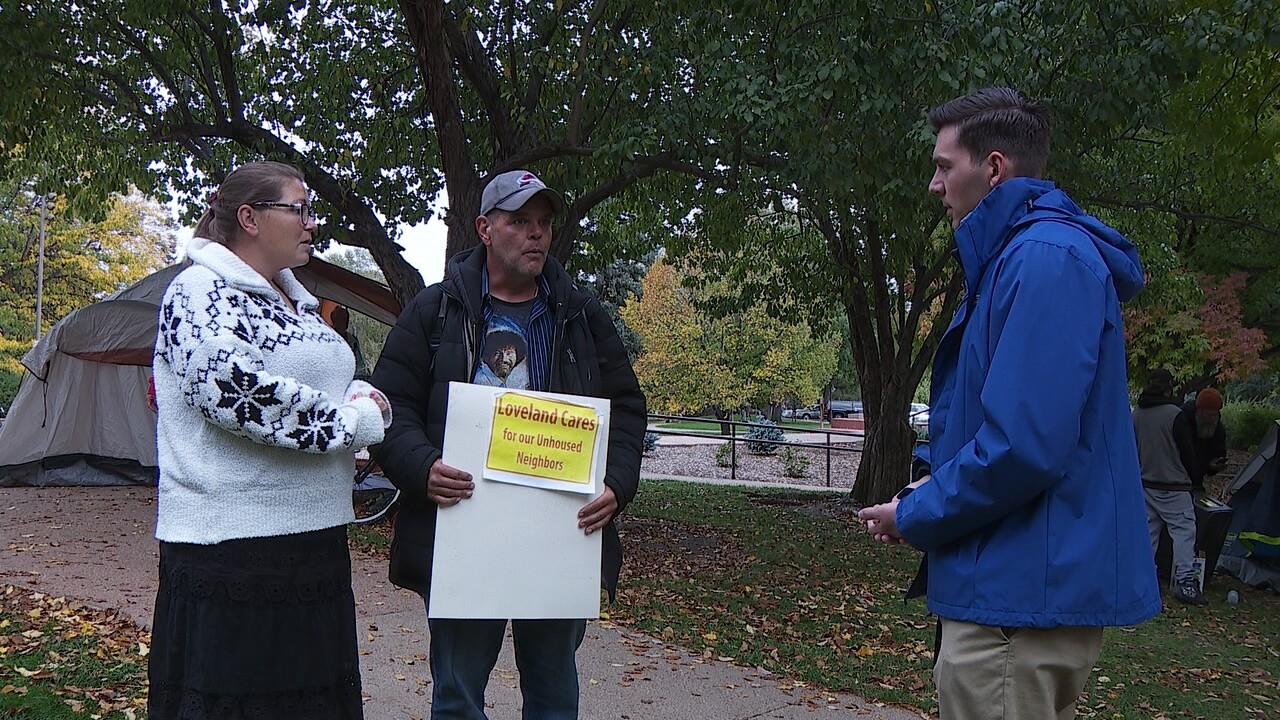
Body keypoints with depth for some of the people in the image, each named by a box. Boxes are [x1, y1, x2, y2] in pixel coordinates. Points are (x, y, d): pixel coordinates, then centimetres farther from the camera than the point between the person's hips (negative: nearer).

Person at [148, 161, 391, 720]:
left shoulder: (298, 303, 18)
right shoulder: (200, 291, -7)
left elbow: (335, 389, 27)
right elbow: (226, 389, -23)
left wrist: (365, 400, 1)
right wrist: (350, 422, -14)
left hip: (315, 541, 8)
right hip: (229, 545, -8)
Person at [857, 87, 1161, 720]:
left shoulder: (1047, 258, -18)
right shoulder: (1008, 260, 16)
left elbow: (1025, 444, -26)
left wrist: (914, 517, -11)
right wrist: (926, 496, 7)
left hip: (1023, 596, -10)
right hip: (1020, 587, 10)